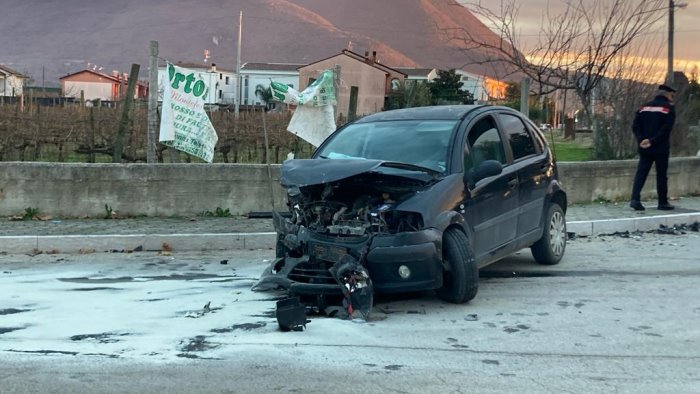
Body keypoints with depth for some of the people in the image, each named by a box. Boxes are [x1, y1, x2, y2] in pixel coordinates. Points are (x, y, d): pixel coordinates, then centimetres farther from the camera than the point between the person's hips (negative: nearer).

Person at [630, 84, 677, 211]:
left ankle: (635, 199, -11)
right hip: (661, 148, -4)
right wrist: (653, 141, -16)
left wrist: (641, 140, -6)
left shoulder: (644, 107, 11)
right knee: (661, 175, 4)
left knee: (641, 173, 4)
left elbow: (635, 126, 2)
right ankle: (663, 202, 10)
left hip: (644, 148, 4)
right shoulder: (669, 108, -5)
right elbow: (666, 128, -16)